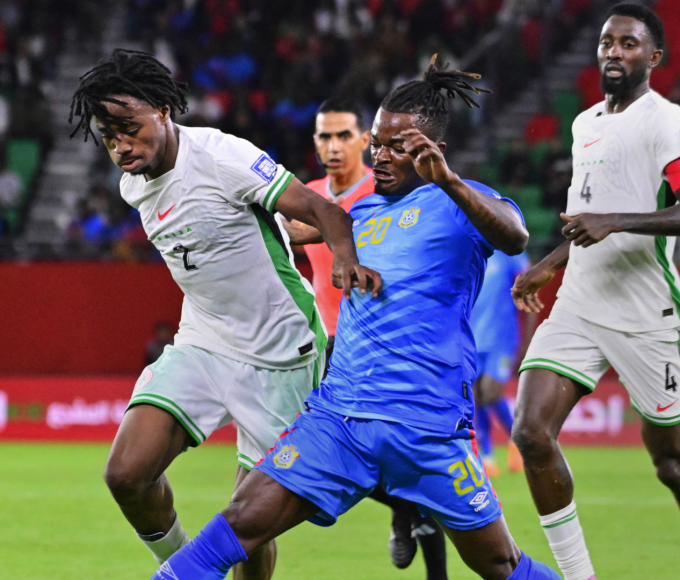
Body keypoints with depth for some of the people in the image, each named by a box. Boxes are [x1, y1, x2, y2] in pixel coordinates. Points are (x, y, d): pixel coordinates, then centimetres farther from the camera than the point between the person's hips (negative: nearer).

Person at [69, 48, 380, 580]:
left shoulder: (220, 156, -19)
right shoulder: (134, 185, 4)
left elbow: (322, 210, -22)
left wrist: (345, 259, -41)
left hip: (278, 359, -6)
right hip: (201, 349, 6)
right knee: (126, 474, -12)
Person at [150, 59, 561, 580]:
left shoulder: (457, 202, 0)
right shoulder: (362, 210, 18)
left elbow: (515, 237, -23)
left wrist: (447, 181, -36)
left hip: (429, 428, -4)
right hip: (337, 414, 4)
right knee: (242, 523, -11)